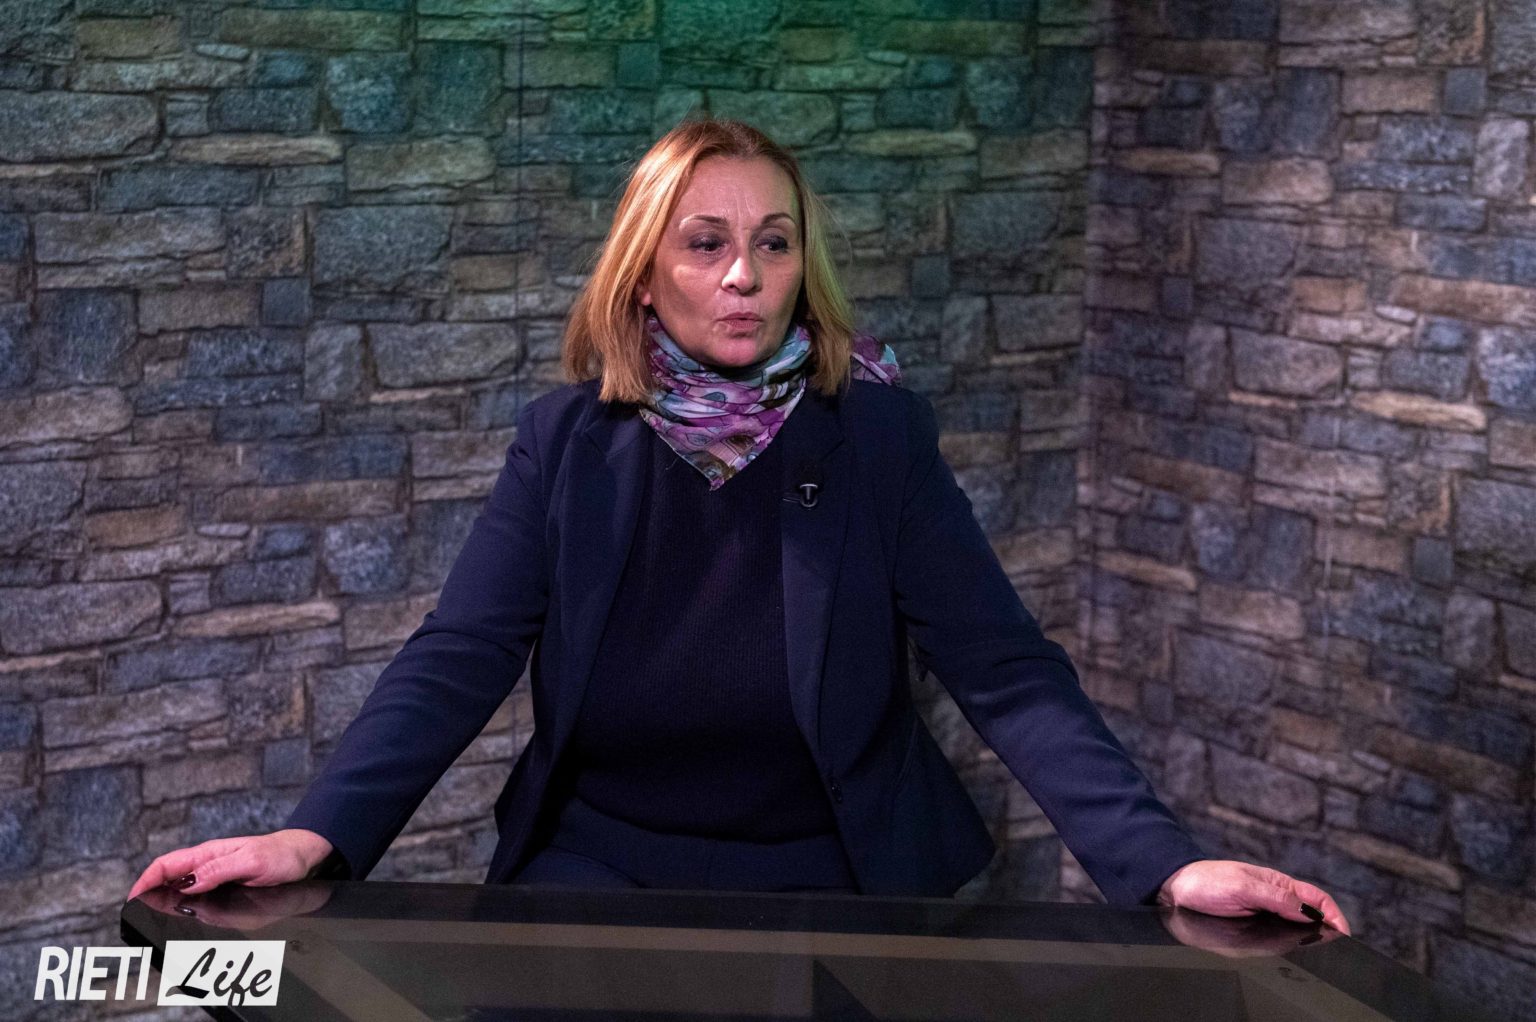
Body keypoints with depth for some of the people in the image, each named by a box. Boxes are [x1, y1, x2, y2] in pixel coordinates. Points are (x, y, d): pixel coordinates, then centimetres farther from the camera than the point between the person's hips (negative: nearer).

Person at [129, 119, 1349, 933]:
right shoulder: (567, 440, -2)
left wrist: (1162, 861, -25)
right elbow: (458, 659, -9)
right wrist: (317, 835, -26)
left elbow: (1008, 674, -11)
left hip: (827, 874, -1)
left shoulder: (879, 434, -6)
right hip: (598, 857, 1)